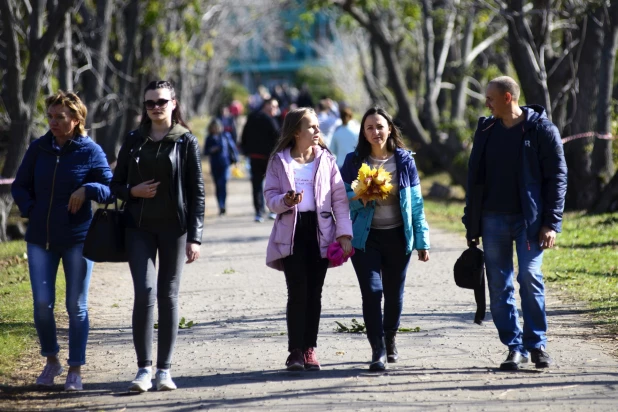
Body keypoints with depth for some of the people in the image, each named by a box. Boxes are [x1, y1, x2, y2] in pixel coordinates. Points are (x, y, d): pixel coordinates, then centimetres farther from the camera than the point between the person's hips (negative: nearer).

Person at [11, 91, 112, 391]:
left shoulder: (91, 151, -5)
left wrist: (87, 189, -22)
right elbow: (20, 186, 13)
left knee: (76, 306, 3)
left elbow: (110, 188, -5)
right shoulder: (39, 149, 4)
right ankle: (51, 360, 19)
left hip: (77, 239, -3)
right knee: (42, 304, -2)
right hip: (40, 239, 3)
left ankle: (75, 370, 13)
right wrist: (30, 209, -4)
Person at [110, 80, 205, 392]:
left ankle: (165, 369, 9)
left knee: (168, 296, 3)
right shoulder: (134, 141, 8)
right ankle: (144, 368, -9)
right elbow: (116, 184, 14)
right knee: (145, 292, -11)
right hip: (140, 227, 1)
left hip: (174, 227, -1)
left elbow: (197, 192, 0)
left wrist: (194, 237, -6)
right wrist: (133, 192, -8)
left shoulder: (186, 142, 1)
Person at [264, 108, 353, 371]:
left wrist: (345, 233, -3)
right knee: (298, 291, -9)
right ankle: (295, 351, -4)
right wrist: (285, 201, -20)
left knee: (314, 292, 3)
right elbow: (270, 196, 3)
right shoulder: (279, 161, 5)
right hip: (291, 231, -2)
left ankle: (309, 349, 10)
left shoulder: (326, 159, 8)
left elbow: (339, 198, 5)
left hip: (320, 230, 2)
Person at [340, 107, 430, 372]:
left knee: (394, 292, 11)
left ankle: (390, 338, 36)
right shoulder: (354, 161, -1)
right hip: (365, 237, -1)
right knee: (372, 291, -12)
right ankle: (378, 351, -8)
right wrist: (359, 198, -20)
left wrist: (422, 241, 1)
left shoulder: (404, 160, 0)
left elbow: (416, 203, 3)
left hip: (397, 236, 1)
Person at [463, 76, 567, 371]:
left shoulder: (541, 130, -3)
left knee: (530, 277, -11)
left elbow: (557, 178, -4)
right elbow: (475, 178, 16)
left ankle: (537, 343, 3)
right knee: (499, 285, 1)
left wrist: (552, 223, -11)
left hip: (528, 220, -4)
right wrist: (471, 223, 12)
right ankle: (514, 347, 8)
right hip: (493, 219, 4)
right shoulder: (486, 130, 11)